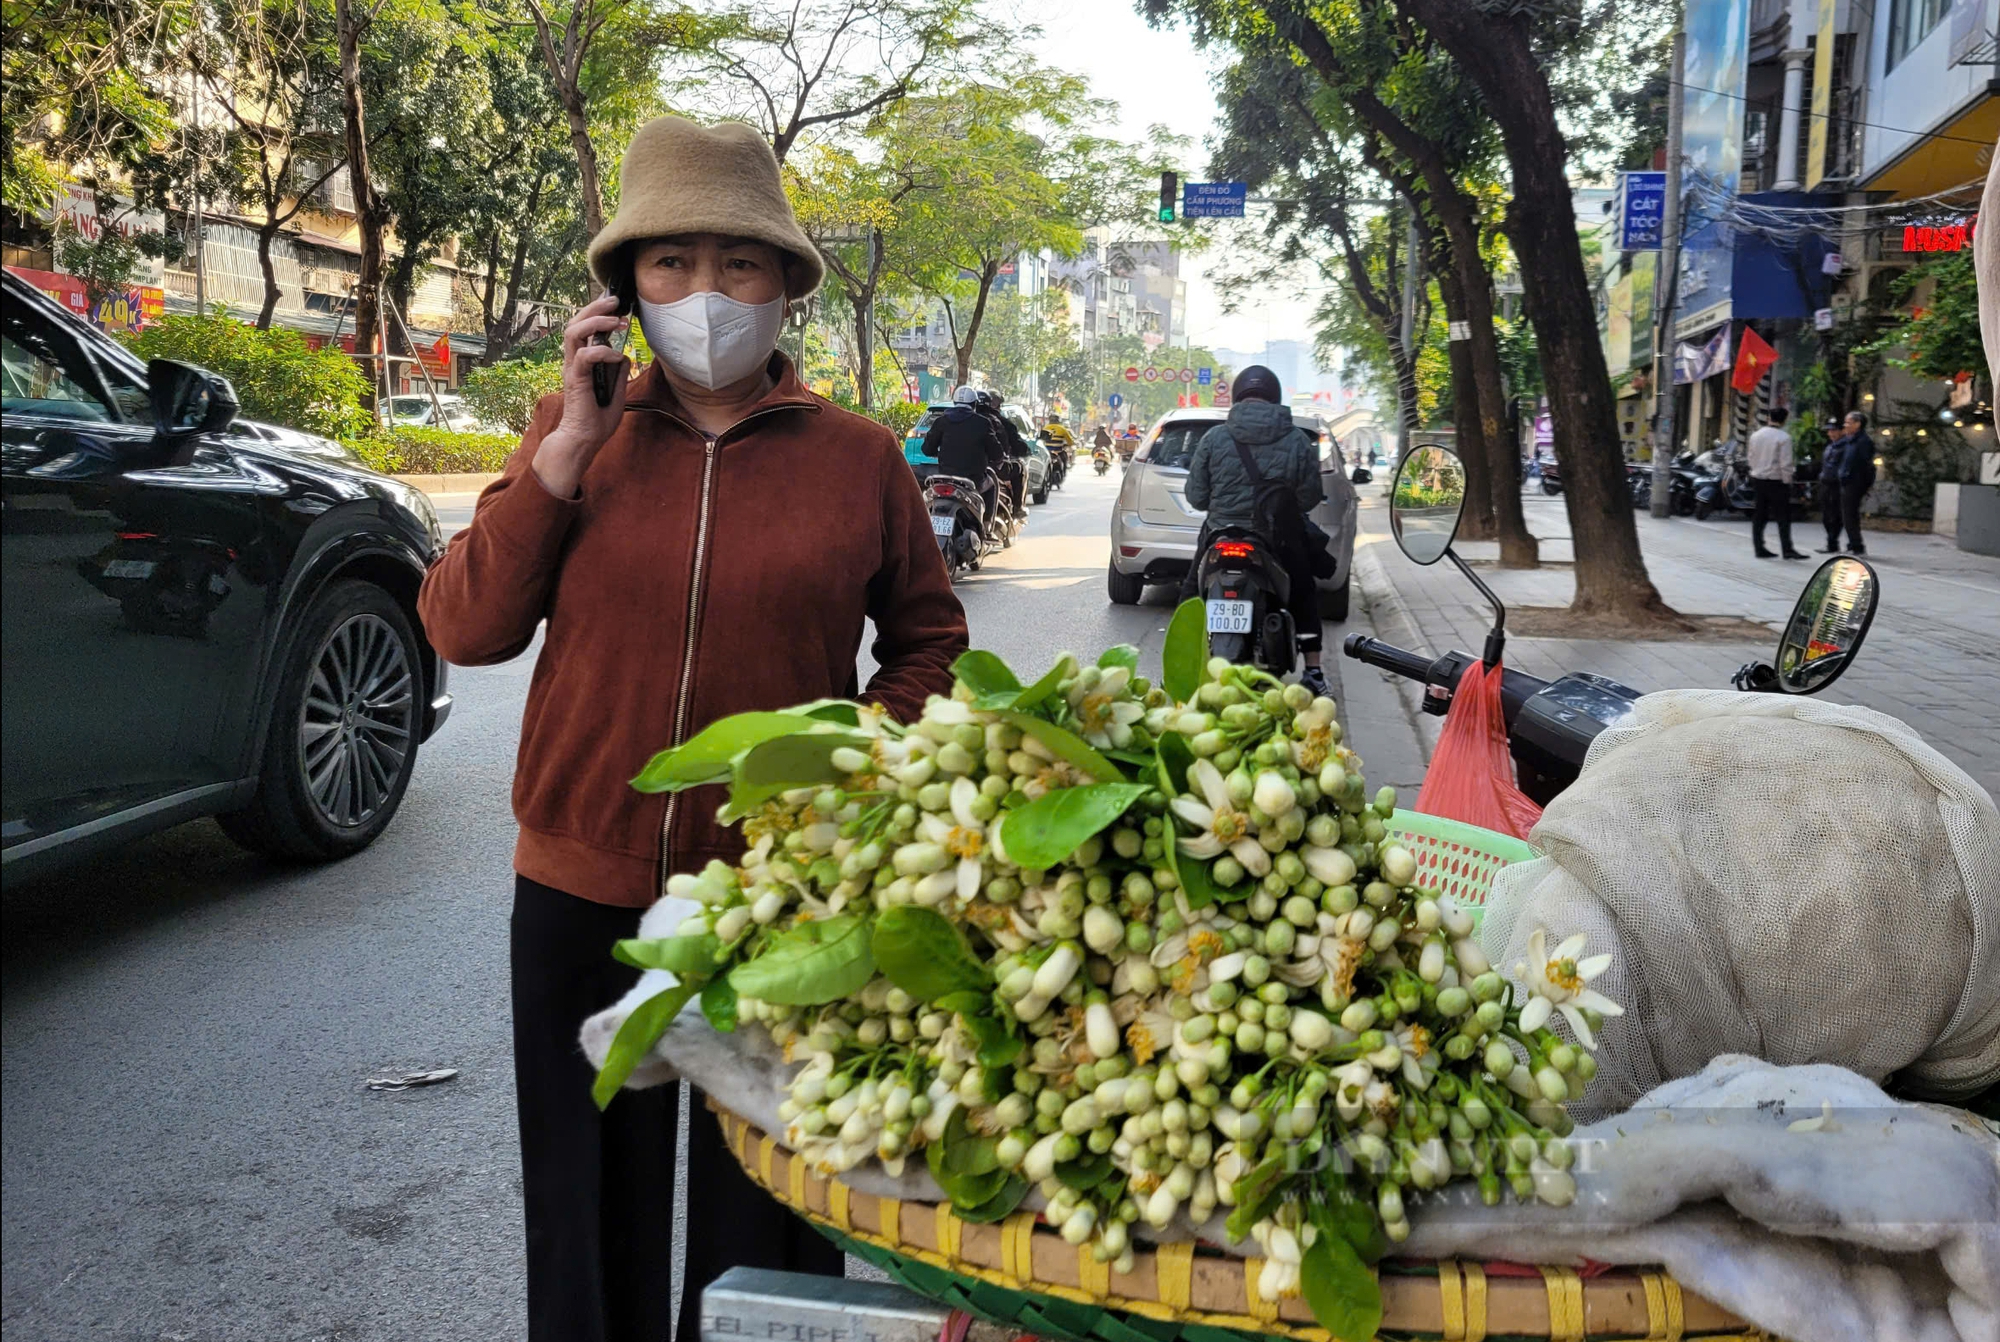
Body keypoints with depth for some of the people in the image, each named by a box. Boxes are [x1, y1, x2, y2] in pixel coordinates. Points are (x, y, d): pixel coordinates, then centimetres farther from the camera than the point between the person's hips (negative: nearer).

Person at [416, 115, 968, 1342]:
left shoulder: (857, 459, -2)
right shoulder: (573, 434, 2)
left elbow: (929, 643, 9)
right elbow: (466, 628, -6)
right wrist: (572, 444, -11)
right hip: (583, 889, 2)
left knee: (765, 1220, 16)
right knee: (591, 1214, 20)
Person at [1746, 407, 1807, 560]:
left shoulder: (1755, 435, 6)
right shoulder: (1784, 438, -13)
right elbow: (1785, 463, -15)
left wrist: (1756, 473, 17)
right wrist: (1787, 481, -7)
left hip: (1757, 479, 6)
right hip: (1776, 481, -6)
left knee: (1759, 516, 10)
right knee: (1783, 517, -2)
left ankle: (1759, 548, 11)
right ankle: (1787, 549, -5)